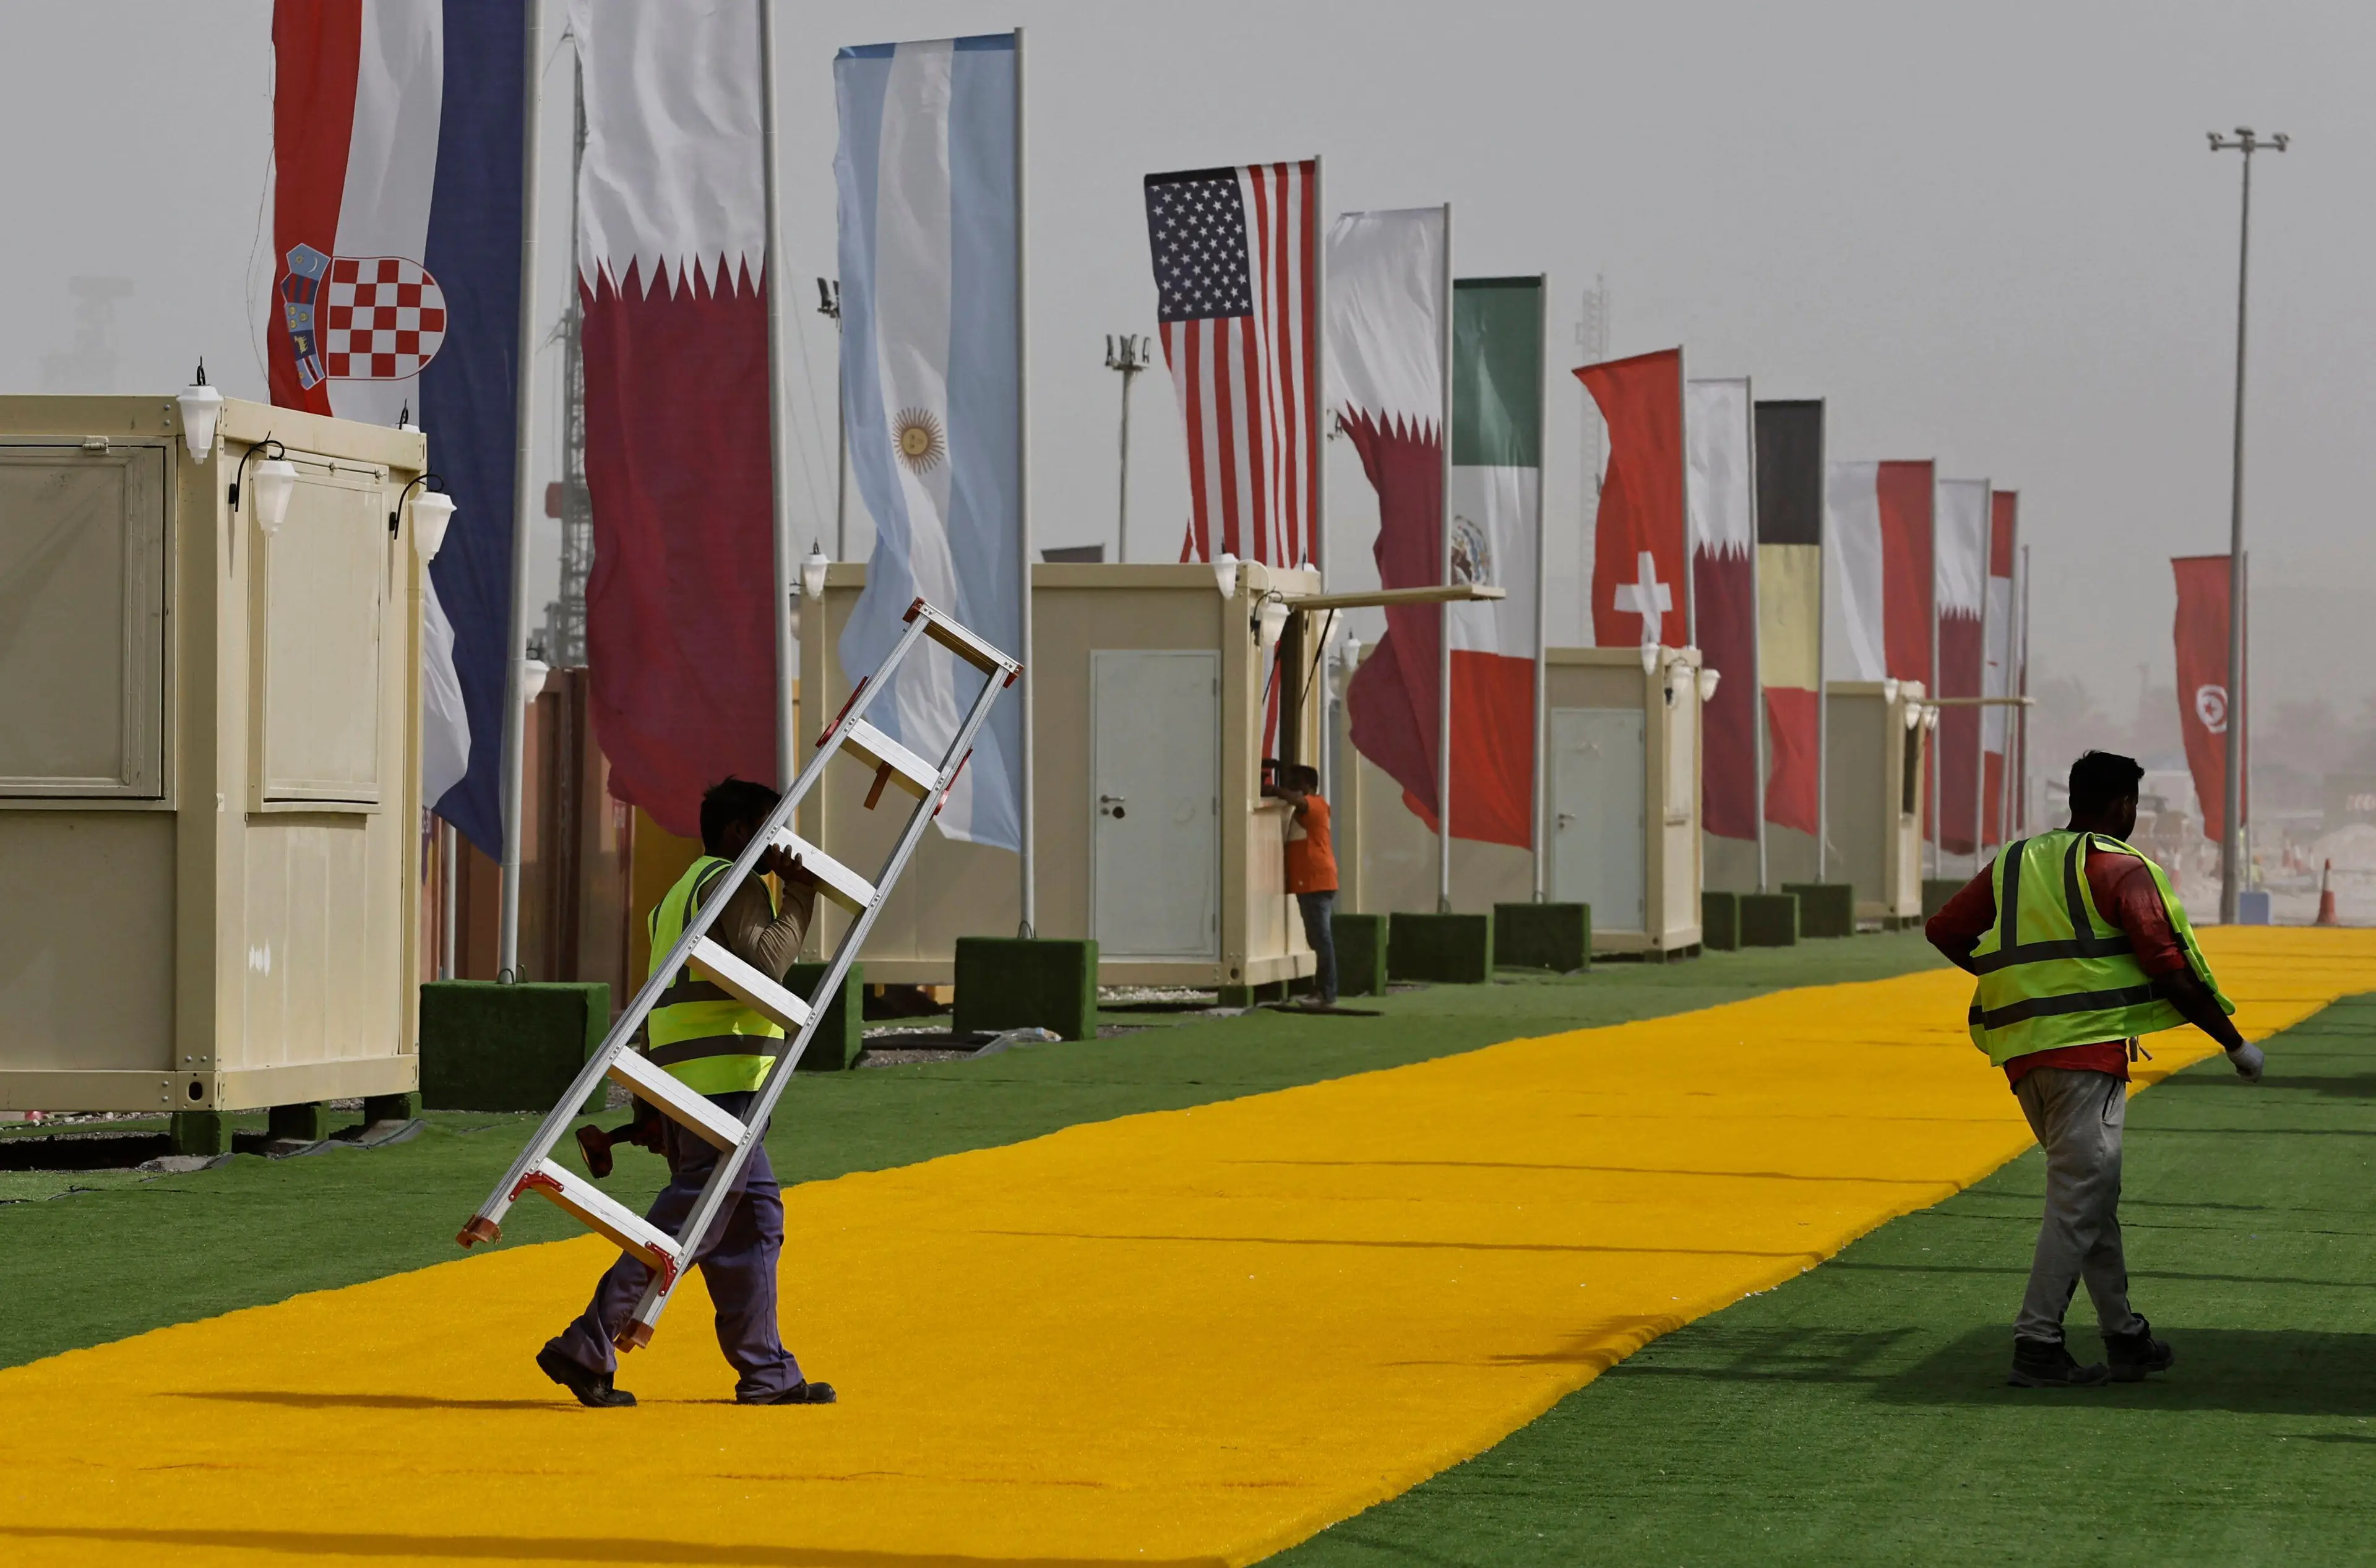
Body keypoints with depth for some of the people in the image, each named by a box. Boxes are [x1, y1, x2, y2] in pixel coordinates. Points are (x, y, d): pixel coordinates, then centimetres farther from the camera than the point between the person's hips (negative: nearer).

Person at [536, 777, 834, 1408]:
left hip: (681, 1080, 10)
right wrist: (799, 899, -9)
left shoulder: (684, 891, 25)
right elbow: (760, 964, -22)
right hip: (721, 1078, -10)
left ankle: (766, 1372, 11)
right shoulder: (735, 884, -5)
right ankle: (586, 1348, -14)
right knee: (689, 1224, -11)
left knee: (754, 1215, 11)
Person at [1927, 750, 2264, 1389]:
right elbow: (2171, 971, -8)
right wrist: (2235, 1045, 0)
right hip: (2088, 1049, -7)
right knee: (2080, 1195, -7)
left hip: (2020, 1050, 7)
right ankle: (2037, 1347, -12)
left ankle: (2125, 1336, 19)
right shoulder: (2119, 868, -3)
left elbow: (1944, 932, 18)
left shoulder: (2013, 864, 16)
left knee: (2091, 1193, 16)